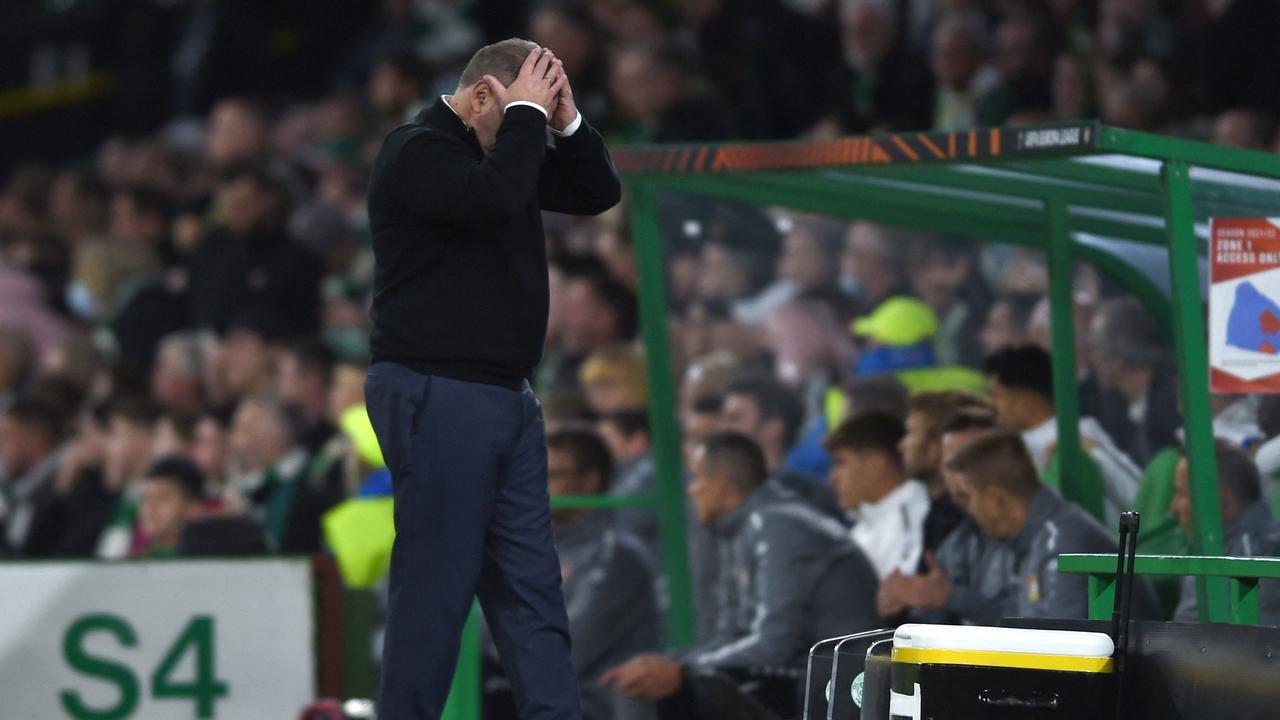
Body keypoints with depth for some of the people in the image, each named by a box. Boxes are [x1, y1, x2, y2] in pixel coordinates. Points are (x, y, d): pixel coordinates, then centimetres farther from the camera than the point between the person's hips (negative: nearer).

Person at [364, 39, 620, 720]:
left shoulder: (506, 150, 14)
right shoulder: (416, 151, -11)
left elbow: (599, 193, 17)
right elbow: (497, 197, -29)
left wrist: (566, 121, 3)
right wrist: (527, 116, -15)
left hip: (506, 399, 9)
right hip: (437, 398, -9)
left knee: (531, 584, 6)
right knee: (436, 586, -8)